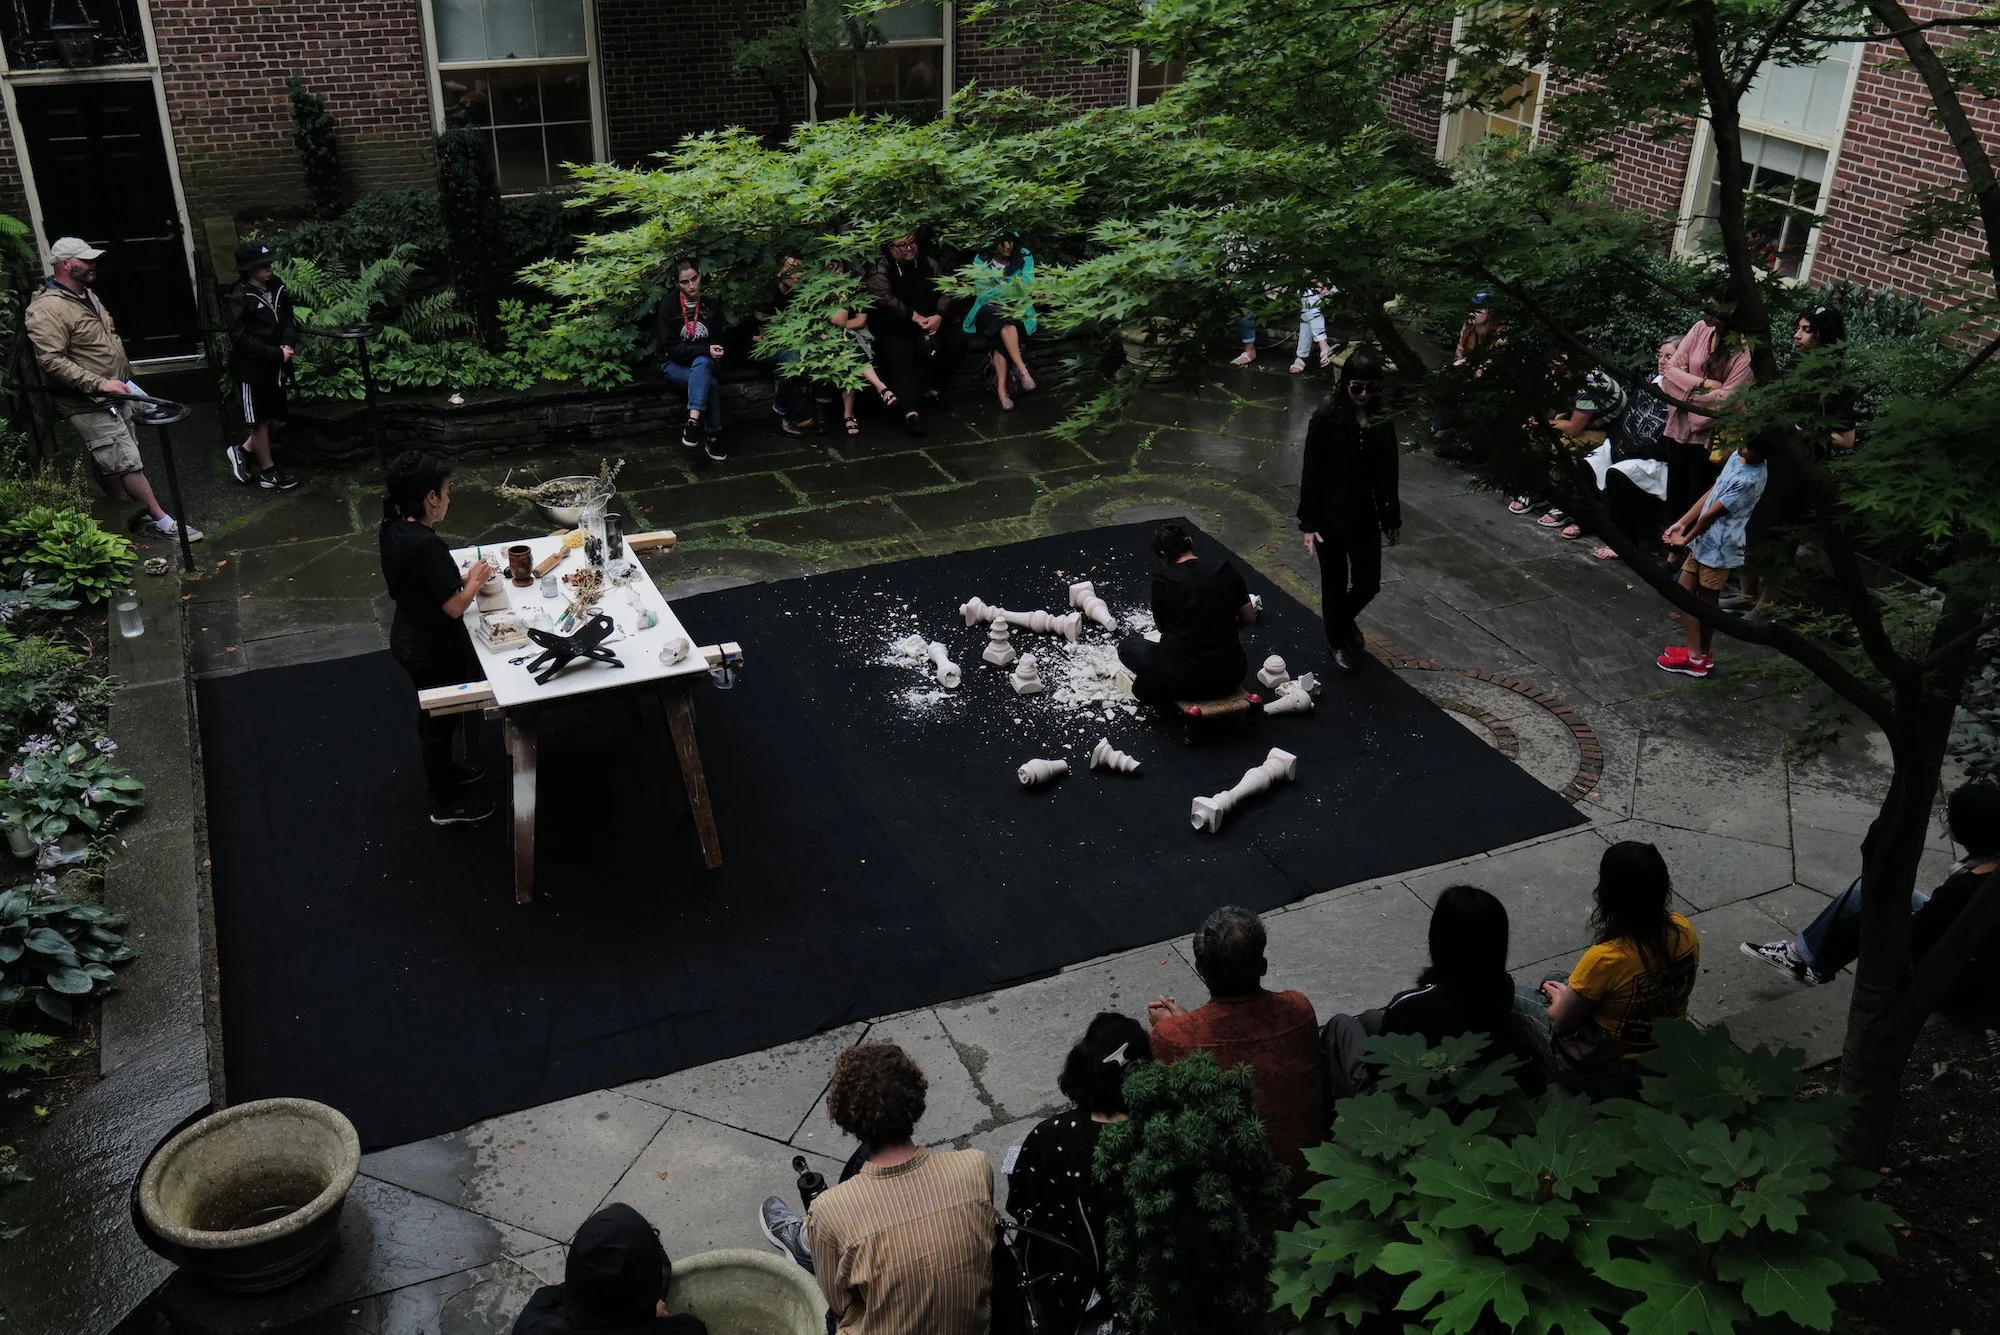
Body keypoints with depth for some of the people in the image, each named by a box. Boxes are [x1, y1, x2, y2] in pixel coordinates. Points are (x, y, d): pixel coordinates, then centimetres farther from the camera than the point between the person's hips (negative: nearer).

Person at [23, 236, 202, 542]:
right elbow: (51, 361, -26)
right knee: (128, 464, -7)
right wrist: (100, 383, -28)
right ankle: (163, 522, -2)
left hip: (115, 398, 9)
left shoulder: (85, 295, 12)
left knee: (112, 466, 15)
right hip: (89, 406, -9)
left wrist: (124, 376, 21)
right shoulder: (47, 310, -19)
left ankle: (130, 519, 21)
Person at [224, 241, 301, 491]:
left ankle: (243, 452, 34)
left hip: (275, 367, 6)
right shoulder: (241, 298, -16)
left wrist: (289, 344, -10)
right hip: (252, 369, -6)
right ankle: (268, 472, 21)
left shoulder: (277, 288, 0)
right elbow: (240, 338, -19)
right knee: (260, 421, 7)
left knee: (277, 420, 13)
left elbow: (289, 319, 10)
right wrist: (277, 354, -20)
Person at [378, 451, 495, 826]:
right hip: (434, 649, -8)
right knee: (441, 719, 11)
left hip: (408, 638, 8)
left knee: (434, 715, 29)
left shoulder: (393, 529, -4)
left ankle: (443, 770, 51)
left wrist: (460, 577, 4)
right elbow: (454, 606, -27)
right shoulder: (427, 545, -32)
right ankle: (445, 804, 28)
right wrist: (476, 579, -10)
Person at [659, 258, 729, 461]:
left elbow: (723, 337, 11)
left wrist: (717, 350, -12)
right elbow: (670, 347, -15)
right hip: (674, 363, -3)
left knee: (702, 363, -35)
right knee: (710, 383, -33)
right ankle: (712, 437, -31)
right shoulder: (668, 306, -10)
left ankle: (693, 422, -40)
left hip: (703, 361, 3)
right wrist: (705, 350, -26)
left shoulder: (711, 304, 0)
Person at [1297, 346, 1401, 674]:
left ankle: (1345, 620, 43)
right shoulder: (1326, 418, -17)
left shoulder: (1381, 422, -3)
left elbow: (1387, 474, 7)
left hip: (1365, 515, 4)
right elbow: (1311, 473, -13)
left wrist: (1393, 518, 12)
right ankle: (1338, 642, 34)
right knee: (1335, 584, 10)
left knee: (1369, 583, 11)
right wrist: (1308, 523, -15)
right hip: (1330, 516, -4)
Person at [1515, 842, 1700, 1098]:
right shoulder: (1683, 931, -15)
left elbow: (1561, 1024, -19)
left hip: (1609, 1076, -6)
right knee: (1557, 981, 24)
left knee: (1517, 998, 15)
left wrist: (1557, 996, 6)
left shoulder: (1605, 958, -34)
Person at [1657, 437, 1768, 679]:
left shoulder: (1749, 480, -25)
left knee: (1706, 601, 3)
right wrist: (1681, 523, 7)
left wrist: (1687, 538, -4)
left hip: (1719, 548, -9)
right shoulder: (1737, 457, 3)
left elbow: (1712, 514, -18)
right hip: (1705, 540, 9)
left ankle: (1697, 658, 16)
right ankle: (1699, 652, 25)